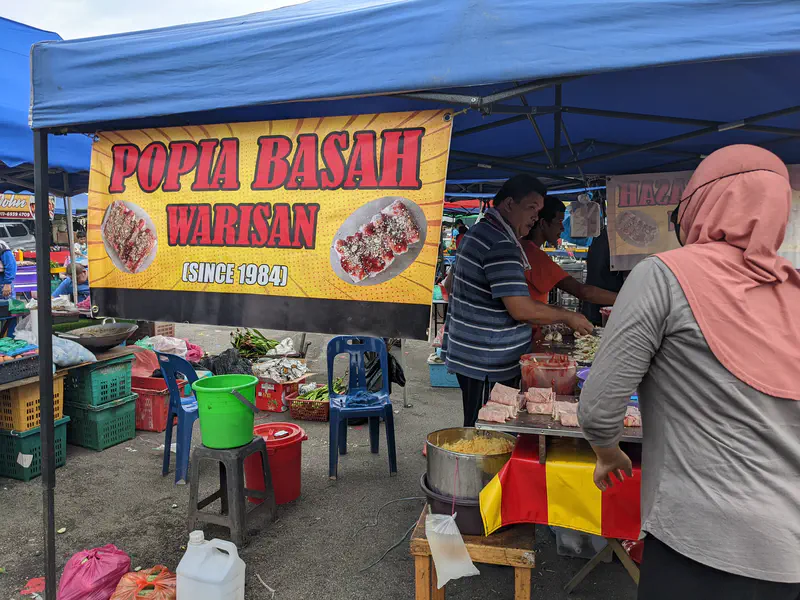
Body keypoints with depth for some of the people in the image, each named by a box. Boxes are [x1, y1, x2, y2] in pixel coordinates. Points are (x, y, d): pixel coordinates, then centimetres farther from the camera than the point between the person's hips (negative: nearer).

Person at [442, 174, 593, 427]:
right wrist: (568, 317, -10)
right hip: (486, 363, -10)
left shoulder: (478, 232, 12)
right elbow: (521, 310, -25)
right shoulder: (501, 245, -21)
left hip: (468, 355, 10)